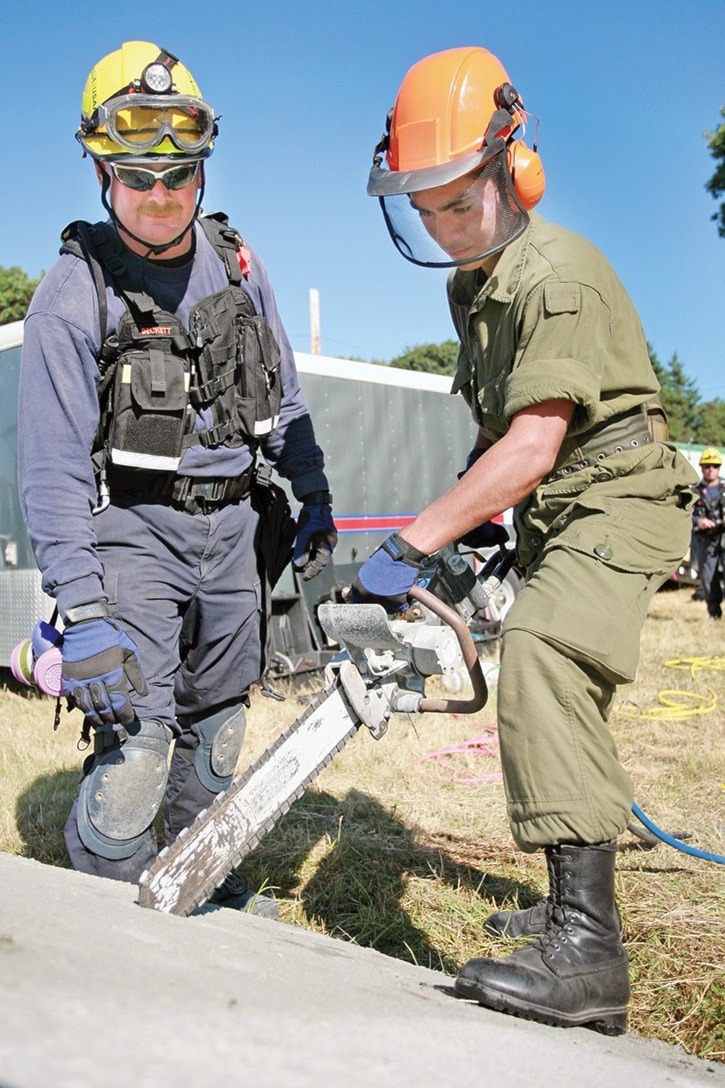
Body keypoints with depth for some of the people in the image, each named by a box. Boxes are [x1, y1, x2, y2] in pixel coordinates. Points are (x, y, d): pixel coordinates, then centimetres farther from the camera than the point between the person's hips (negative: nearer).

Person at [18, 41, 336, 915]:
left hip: (231, 527, 5)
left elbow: (283, 397, 16)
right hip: (131, 533, -5)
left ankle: (210, 894, 35)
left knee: (215, 731, 16)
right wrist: (81, 613, -23)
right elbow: (53, 468, -16)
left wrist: (315, 500, 13)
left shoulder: (234, 263, 4)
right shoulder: (74, 292, -13)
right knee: (134, 750, -14)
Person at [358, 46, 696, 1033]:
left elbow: (532, 448, -26)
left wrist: (410, 547, -25)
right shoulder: (471, 285, 12)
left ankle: (586, 956, -36)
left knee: (541, 654, -32)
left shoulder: (555, 273, -19)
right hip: (557, 517, 10)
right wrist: (473, 517, 10)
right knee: (561, 692, 17)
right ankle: (577, 905, 36)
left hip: (621, 502, -10)